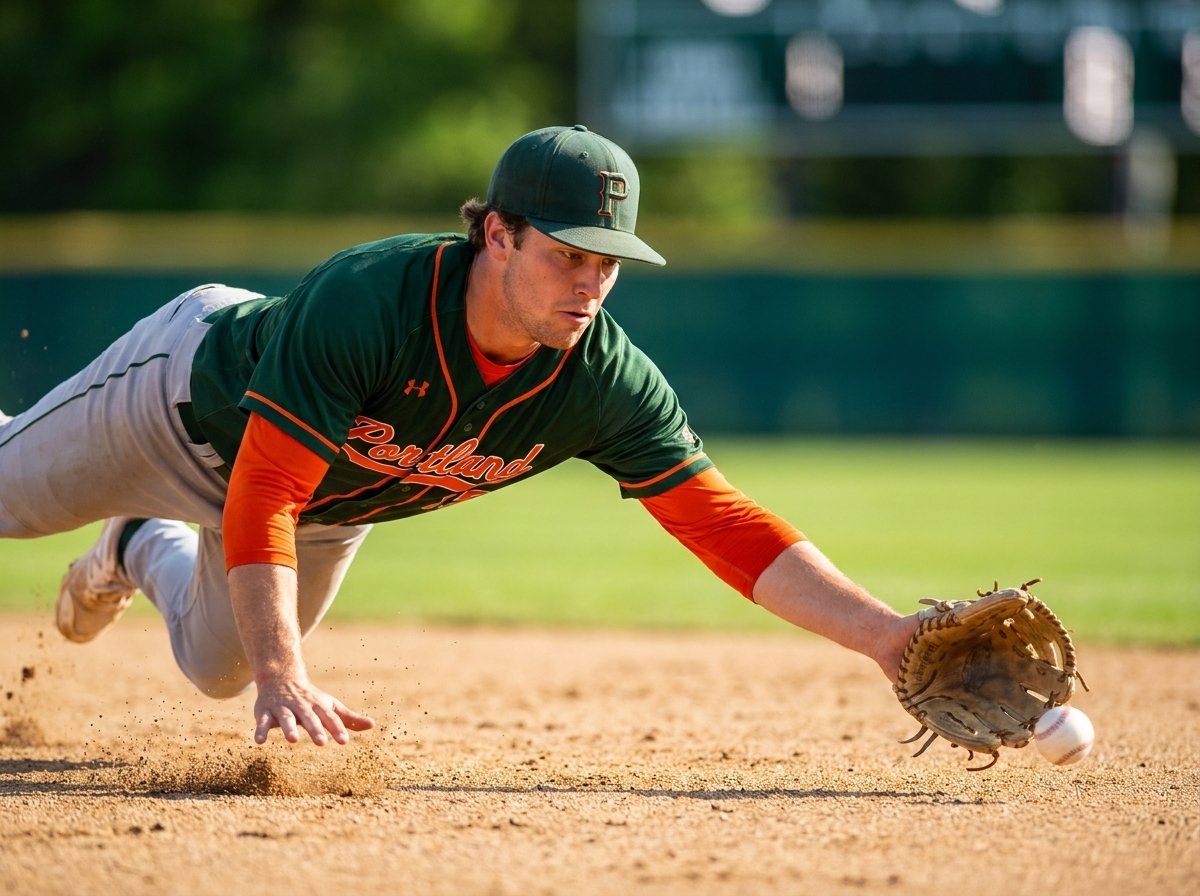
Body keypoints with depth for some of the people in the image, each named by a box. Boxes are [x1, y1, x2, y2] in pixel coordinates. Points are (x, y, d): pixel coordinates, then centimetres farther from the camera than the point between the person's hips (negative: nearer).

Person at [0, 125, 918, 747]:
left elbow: (727, 525, -32)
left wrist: (885, 634, -44)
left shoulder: (608, 385, -32)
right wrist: (284, 680, -57)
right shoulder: (368, 300, -45)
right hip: (190, 393, -5)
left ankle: (141, 550, 54)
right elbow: (262, 497, -46)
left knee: (218, 668, 25)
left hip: (332, 503, 5)